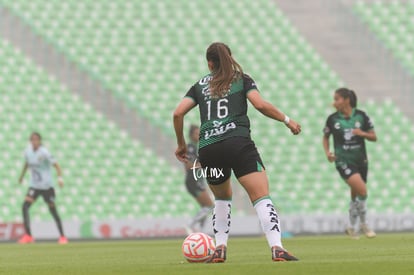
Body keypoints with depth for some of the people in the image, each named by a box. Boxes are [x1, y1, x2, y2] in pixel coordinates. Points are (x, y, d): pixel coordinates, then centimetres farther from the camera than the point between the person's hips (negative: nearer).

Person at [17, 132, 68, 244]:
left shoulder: (44, 153, -14)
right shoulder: (28, 151, 2)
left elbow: (56, 165, -15)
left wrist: (60, 178, -28)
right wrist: (22, 176, 31)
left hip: (47, 186, -4)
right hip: (34, 186, 4)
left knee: (53, 209, 2)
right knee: (25, 206, -15)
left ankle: (62, 237, 14)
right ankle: (28, 236, -14)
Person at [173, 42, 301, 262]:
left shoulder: (200, 86, 21)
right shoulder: (242, 80, 14)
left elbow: (178, 114, 11)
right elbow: (260, 105, -2)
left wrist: (181, 144, 23)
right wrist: (286, 120, 10)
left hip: (207, 149, 3)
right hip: (238, 143, -3)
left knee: (222, 197, 27)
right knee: (262, 198, -8)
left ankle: (220, 248, 14)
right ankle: (276, 248, -27)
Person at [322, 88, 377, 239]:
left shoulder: (361, 116, -2)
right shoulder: (332, 119, -3)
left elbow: (374, 137, 3)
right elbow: (325, 137, 10)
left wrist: (363, 133, -16)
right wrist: (327, 152, -7)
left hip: (361, 160, 3)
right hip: (343, 161, -3)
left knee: (356, 195, 12)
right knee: (362, 190, -20)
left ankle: (351, 227, 30)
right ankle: (363, 224, -2)